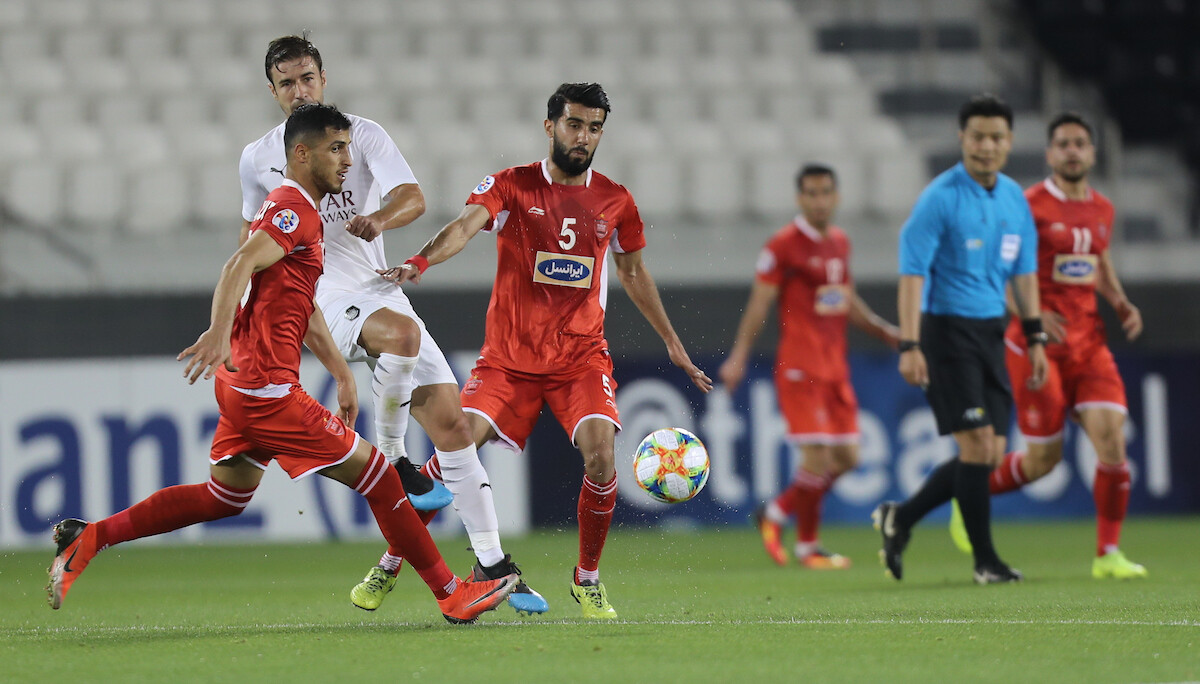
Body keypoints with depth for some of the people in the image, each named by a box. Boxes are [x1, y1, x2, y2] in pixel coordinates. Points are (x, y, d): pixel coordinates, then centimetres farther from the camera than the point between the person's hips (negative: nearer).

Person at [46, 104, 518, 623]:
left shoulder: (299, 212, 21)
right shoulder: (293, 209, -12)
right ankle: (451, 594, -2)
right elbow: (240, 266, -28)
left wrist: (343, 375, 28)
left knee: (224, 497, 18)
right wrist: (219, 332, -43)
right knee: (371, 472, -6)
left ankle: (87, 538, 17)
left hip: (243, 381, 11)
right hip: (267, 385, -11)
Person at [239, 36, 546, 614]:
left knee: (452, 425, -4)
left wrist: (380, 219, -32)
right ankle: (390, 462, -20)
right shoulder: (258, 159, 6)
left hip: (380, 292, 3)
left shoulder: (362, 133, 3)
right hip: (320, 298, -3)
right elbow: (254, 234, 23)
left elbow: (413, 198, -10)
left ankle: (493, 566, 2)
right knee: (401, 334, -38)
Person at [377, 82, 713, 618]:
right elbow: (467, 225, -21)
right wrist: (421, 261, -42)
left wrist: (673, 345, 26)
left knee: (600, 450, -21)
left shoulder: (615, 202, 7)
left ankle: (587, 579, -1)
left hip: (582, 357, 2)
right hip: (508, 357, -2)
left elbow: (634, 274, 22)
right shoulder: (512, 186, -3)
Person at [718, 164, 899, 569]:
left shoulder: (840, 243, 14)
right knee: (818, 456, -11)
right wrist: (739, 357, -12)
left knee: (846, 457, 6)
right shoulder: (783, 246, -7)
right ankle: (807, 546, 4)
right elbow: (759, 304, -7)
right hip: (800, 366, -7)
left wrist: (887, 332, 16)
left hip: (835, 365, 8)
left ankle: (776, 513, 22)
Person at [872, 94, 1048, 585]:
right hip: (946, 328, -7)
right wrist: (909, 345, -22)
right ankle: (984, 559, -1)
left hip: (991, 332, 7)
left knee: (991, 455, 4)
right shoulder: (940, 198, -11)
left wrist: (1035, 338, 15)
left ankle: (900, 518, 20)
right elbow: (912, 272, -15)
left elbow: (1024, 273, 19)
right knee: (977, 443, -11)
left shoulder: (1015, 200, 10)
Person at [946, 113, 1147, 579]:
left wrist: (1123, 305, 6)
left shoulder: (1102, 209, 10)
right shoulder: (1029, 206, -9)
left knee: (1112, 439, -11)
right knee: (1044, 457, 0)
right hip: (1038, 343, -5)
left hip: (1088, 340, 5)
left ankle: (1108, 555, -3)